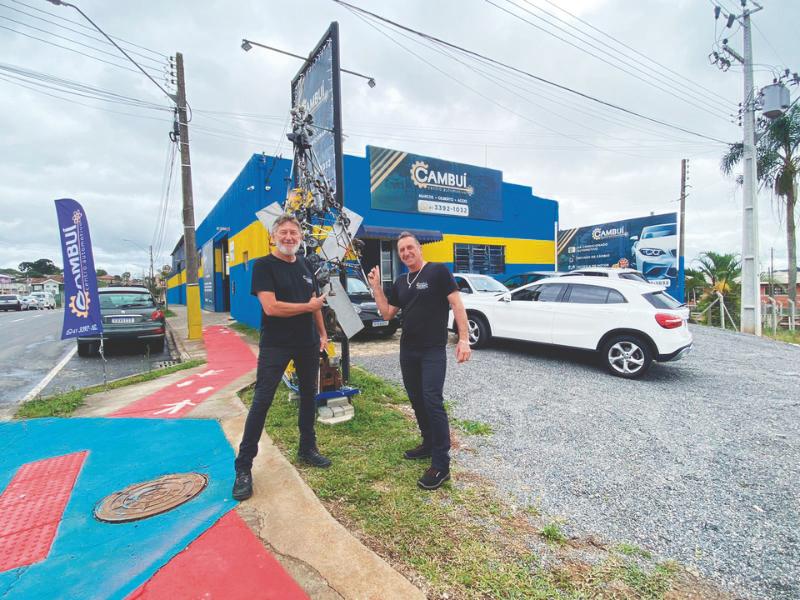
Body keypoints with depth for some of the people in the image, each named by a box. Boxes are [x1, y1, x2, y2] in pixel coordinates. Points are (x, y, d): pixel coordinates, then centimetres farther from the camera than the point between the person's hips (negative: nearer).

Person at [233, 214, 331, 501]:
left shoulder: (305, 265, 9)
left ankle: (307, 448, 32)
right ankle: (243, 467, 9)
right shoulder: (263, 265, -10)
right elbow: (270, 307, -22)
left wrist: (322, 333, 14)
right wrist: (308, 306, -11)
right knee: (261, 401, -4)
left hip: (308, 343, 6)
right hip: (275, 345, -6)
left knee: (309, 395, 14)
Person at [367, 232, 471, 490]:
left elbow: (457, 305, -11)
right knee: (416, 400, 14)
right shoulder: (400, 282, 13)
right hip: (407, 351, 7)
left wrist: (463, 338, -19)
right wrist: (376, 286, 6)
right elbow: (387, 314, 14)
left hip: (433, 351, -7)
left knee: (432, 401, -12)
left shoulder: (438, 271, -6)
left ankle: (441, 465, -4)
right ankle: (429, 444, 32)